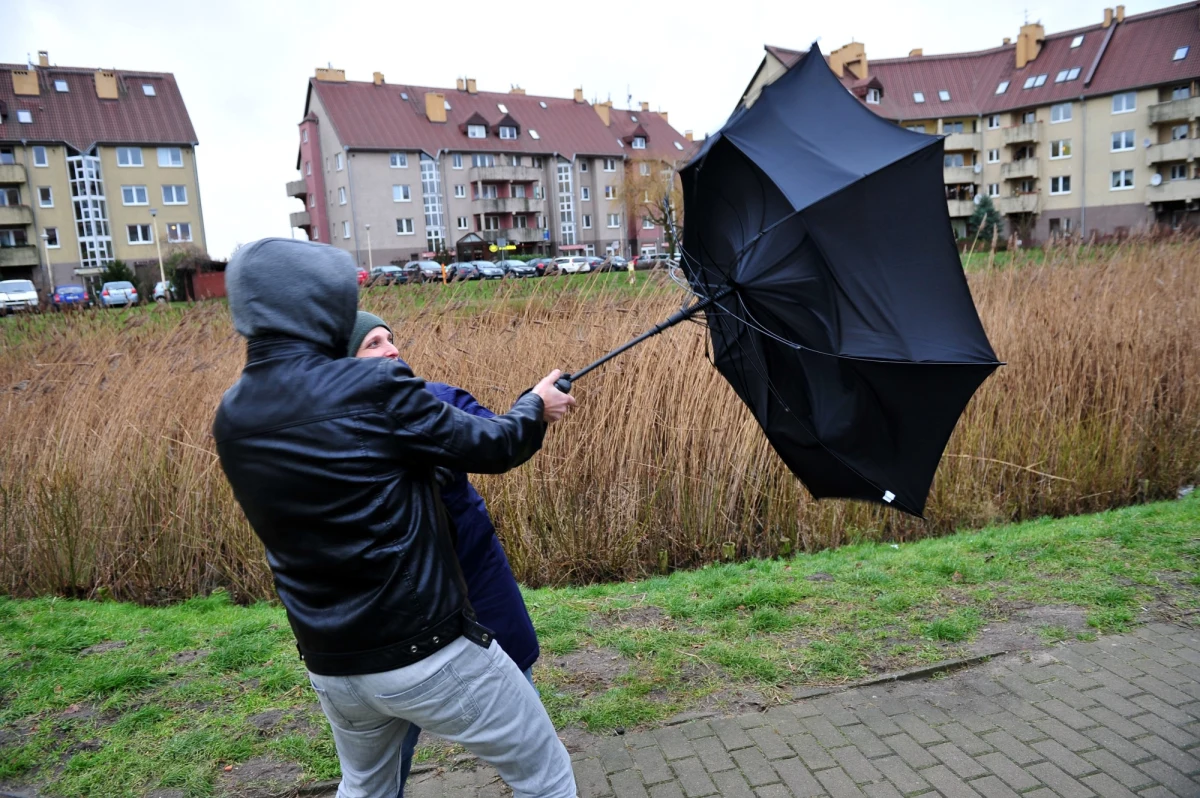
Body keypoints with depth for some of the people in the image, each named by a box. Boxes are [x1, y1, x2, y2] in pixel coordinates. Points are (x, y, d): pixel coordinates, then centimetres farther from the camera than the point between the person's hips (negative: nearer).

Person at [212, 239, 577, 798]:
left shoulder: (232, 418, 0)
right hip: (429, 652, -7)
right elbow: (488, 449, -8)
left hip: (330, 666, 7)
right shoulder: (373, 389, -19)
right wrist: (536, 408, 10)